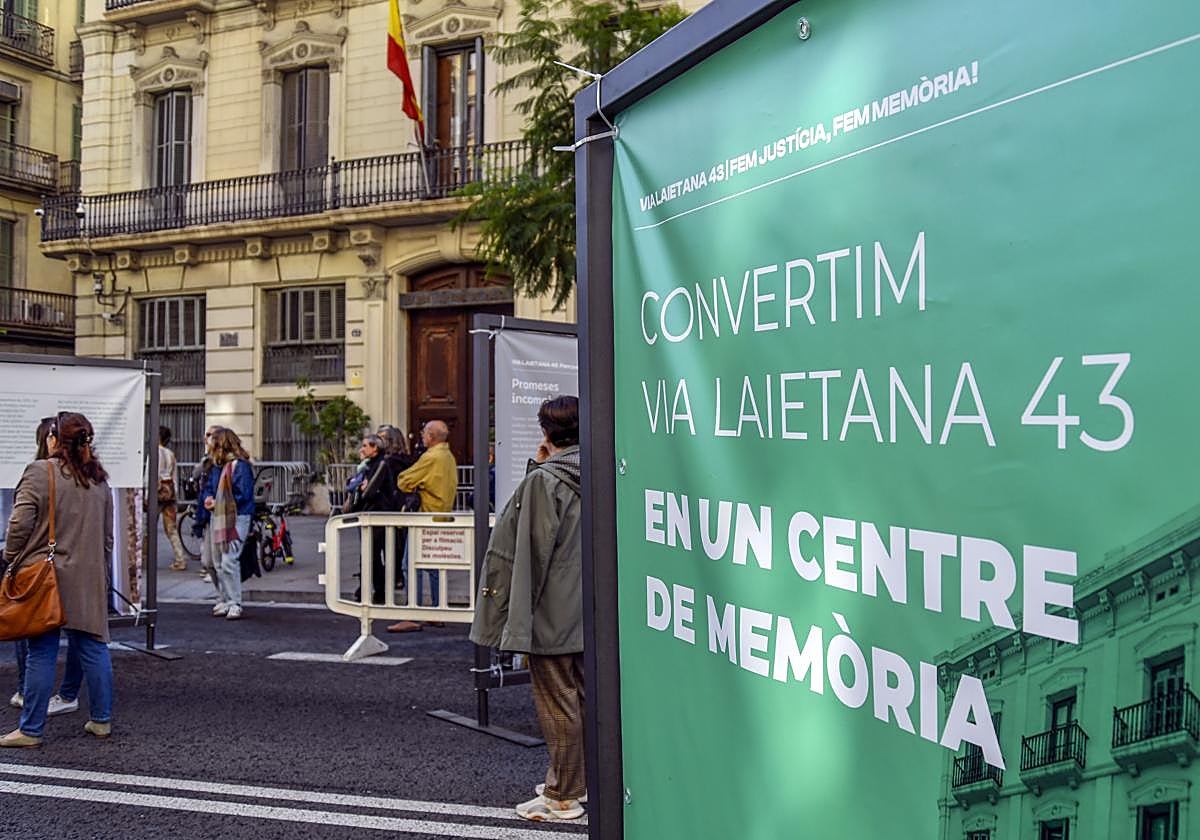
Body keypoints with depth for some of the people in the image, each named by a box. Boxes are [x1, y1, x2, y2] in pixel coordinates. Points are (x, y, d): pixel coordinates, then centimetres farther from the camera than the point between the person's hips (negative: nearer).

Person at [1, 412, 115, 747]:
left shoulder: (39, 472, -9)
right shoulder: (99, 479, 9)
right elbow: (107, 536, 13)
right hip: (89, 579, 5)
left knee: (41, 653, 1)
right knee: (93, 647, 10)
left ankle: (31, 729, 10)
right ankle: (102, 720, 18)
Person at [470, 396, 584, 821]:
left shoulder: (543, 480, -16)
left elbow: (532, 551, -18)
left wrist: (518, 616, -12)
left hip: (551, 615, -8)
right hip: (586, 613, 8)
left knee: (557, 704, 1)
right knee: (581, 699, 17)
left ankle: (562, 797, 12)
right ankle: (576, 782, 29)